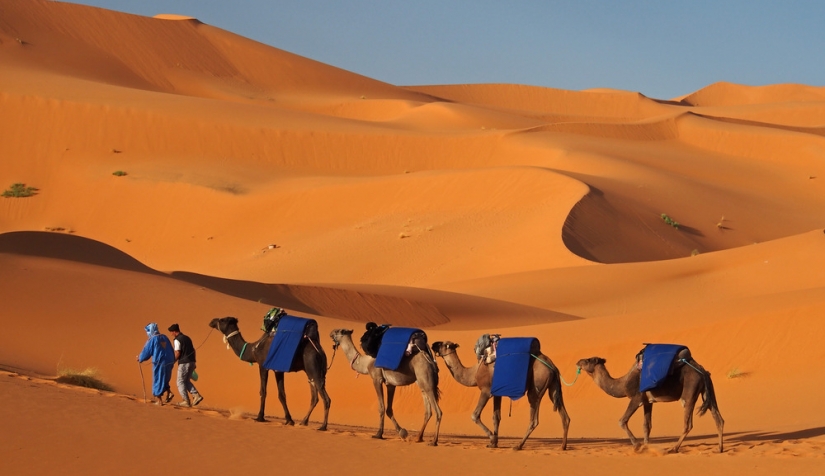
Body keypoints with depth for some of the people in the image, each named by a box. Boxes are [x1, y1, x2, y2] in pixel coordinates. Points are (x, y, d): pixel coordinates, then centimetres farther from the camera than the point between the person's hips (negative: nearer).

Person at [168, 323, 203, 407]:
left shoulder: (177, 340, -10)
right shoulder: (187, 338, 16)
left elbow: (177, 354, -16)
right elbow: (193, 350, 18)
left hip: (184, 363, -8)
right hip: (191, 362, 8)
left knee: (180, 382, 3)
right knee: (186, 381, 18)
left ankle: (186, 401, -1)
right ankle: (196, 395, 2)